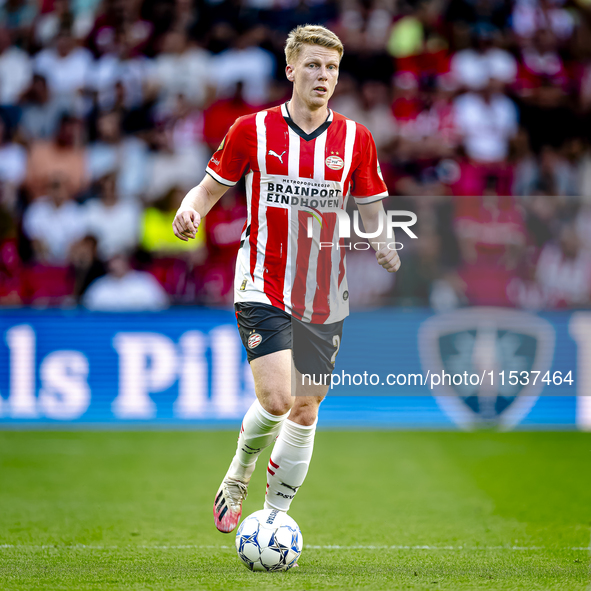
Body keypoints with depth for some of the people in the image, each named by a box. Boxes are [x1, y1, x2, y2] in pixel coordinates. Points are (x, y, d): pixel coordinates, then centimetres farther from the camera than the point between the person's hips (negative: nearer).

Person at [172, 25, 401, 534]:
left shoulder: (355, 139, 2)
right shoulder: (253, 130, -2)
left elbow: (372, 209, 10)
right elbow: (211, 186, 7)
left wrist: (383, 243, -12)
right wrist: (191, 210, -15)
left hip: (324, 297, 3)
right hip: (263, 288, -3)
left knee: (305, 411, 7)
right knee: (277, 398, -19)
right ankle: (237, 478, 10)